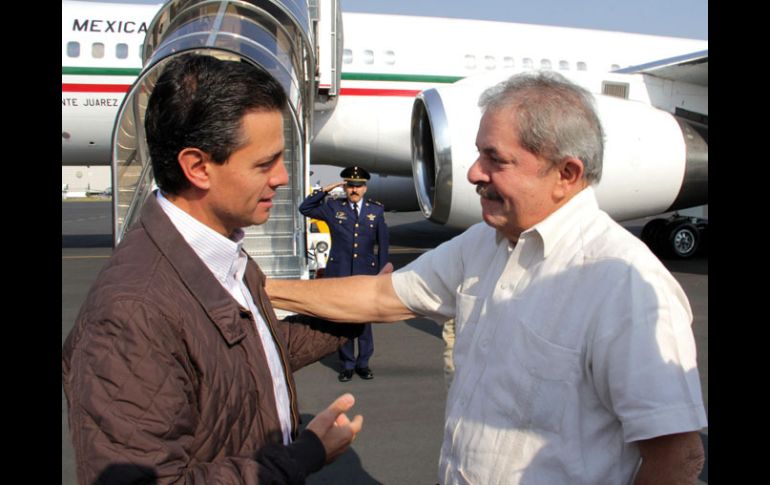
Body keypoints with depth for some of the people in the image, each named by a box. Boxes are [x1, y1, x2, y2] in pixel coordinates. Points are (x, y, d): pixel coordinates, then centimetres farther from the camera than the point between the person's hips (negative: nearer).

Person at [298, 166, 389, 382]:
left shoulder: (376, 210, 6)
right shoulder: (333, 207, 4)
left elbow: (383, 244, 9)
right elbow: (305, 208, 5)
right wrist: (325, 190, -3)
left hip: (366, 274, 0)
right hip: (339, 274, 0)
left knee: (365, 320, 6)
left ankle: (363, 363, 20)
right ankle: (347, 364, 16)